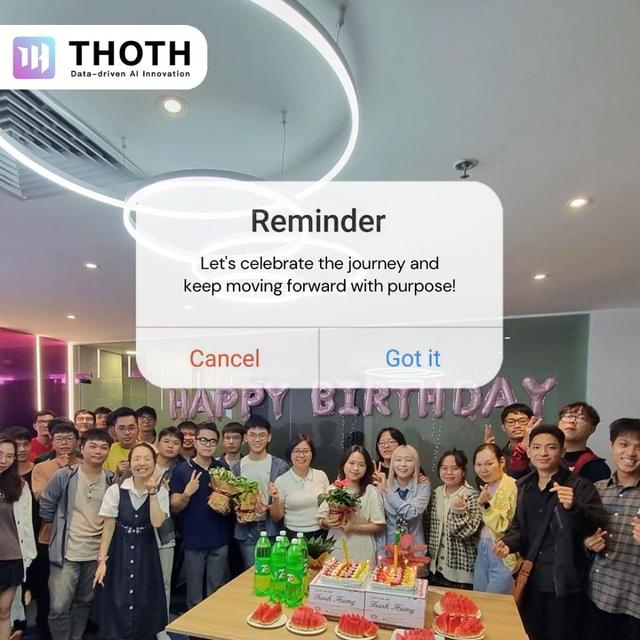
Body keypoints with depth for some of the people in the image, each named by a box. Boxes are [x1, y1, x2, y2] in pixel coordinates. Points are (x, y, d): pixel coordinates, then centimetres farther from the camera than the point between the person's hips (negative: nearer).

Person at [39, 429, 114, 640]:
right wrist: (61, 527, 7)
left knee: (84, 603, 17)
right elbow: (45, 508, 1)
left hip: (97, 553, 3)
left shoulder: (113, 481, -3)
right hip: (66, 552, -3)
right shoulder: (63, 476, -10)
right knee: (59, 608, -2)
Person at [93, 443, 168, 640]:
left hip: (146, 552, 1)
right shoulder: (115, 491, -10)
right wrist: (102, 559, -7)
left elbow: (157, 522, -19)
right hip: (119, 551, -1)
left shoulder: (160, 491, -7)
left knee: (145, 605, 10)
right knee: (117, 606, 4)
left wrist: (152, 492, -23)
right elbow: (108, 527, -5)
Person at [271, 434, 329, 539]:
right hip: (293, 535, -1)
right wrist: (275, 499, -21)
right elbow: (277, 517, -4)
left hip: (321, 533, 2)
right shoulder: (281, 481, -9)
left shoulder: (321, 475, -3)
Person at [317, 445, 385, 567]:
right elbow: (320, 520, 7)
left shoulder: (371, 492, -9)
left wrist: (354, 527, -18)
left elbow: (379, 526, -8)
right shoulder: (332, 489, 1)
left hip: (362, 556, -3)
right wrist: (326, 523, -14)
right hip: (334, 553, 3)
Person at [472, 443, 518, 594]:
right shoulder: (486, 486, 8)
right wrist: (482, 502, 1)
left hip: (501, 553, -7)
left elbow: (503, 527, -20)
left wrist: (486, 505, -30)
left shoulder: (512, 487, -16)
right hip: (483, 549, 8)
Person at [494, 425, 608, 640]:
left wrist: (574, 508, -35)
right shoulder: (524, 486, 5)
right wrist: (509, 543, -4)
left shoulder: (580, 486, -12)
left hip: (564, 583, -5)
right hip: (530, 580, 5)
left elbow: (599, 527, -19)